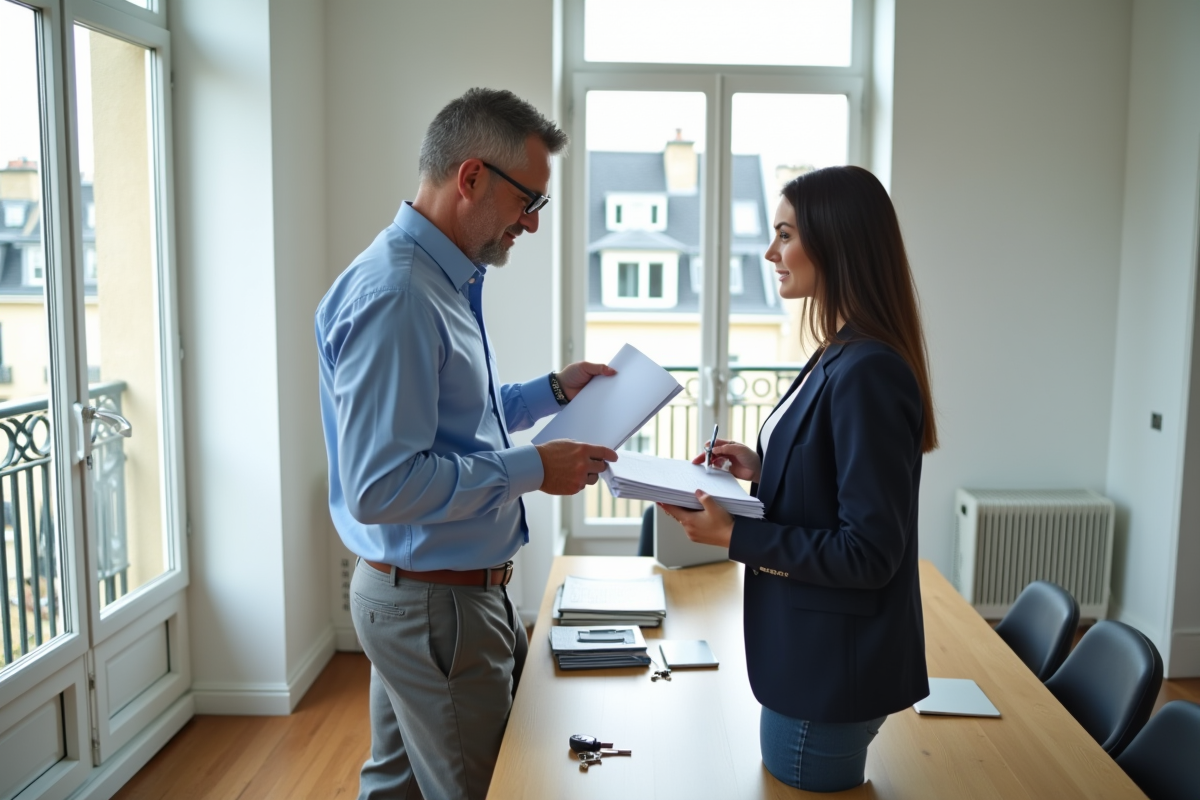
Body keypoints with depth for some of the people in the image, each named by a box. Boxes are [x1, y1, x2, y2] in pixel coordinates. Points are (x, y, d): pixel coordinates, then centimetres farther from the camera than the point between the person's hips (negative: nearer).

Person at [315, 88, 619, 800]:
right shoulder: (394, 296, -24)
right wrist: (531, 469, -23)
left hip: (427, 591, 10)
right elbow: (379, 487, -29)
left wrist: (553, 391, 11)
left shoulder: (447, 280, 10)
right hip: (435, 604, -10)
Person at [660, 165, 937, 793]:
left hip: (832, 673, -10)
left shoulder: (867, 373, -25)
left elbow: (869, 553, -24)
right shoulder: (840, 358, 6)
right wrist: (761, 471, 3)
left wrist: (735, 537, -23)